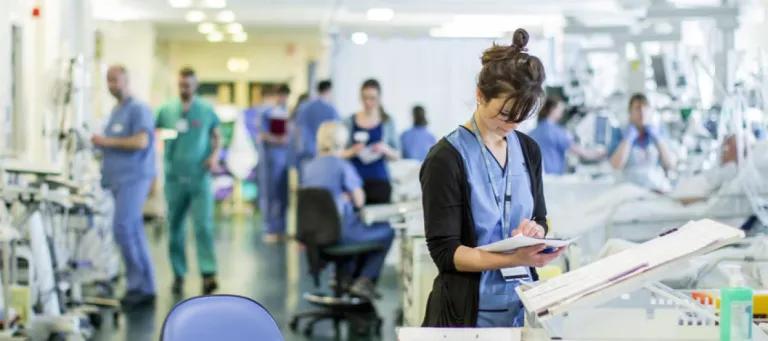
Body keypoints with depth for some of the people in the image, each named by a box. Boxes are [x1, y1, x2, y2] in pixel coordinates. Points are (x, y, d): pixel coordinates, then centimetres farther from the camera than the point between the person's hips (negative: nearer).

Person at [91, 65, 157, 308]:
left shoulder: (138, 109, -7)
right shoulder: (115, 111, 20)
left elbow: (141, 141, -19)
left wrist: (108, 142, -15)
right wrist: (100, 144, 9)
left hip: (134, 177, -9)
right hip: (119, 178, 9)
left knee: (123, 229, -15)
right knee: (134, 233, 7)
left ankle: (139, 285, -9)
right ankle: (144, 287, 9)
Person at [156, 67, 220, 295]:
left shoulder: (206, 110, 4)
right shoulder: (166, 110, 4)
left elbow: (217, 136, 13)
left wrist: (215, 154, -5)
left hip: (199, 177, -2)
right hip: (174, 178, 2)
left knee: (204, 225, -11)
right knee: (175, 227, 8)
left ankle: (208, 274, -14)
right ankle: (178, 274, 18)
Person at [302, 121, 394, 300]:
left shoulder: (309, 167, 6)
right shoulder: (343, 166, -14)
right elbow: (359, 201, -12)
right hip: (341, 230, -8)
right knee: (387, 231, 12)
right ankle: (364, 281, 6)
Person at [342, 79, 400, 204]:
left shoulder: (387, 122, 7)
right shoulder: (349, 122, 5)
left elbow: (396, 156, 9)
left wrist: (385, 149, -11)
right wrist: (352, 151, -13)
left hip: (379, 181, 1)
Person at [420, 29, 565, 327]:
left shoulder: (528, 150, 4)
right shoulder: (446, 159, -15)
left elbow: (540, 220, 12)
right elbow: (445, 252, -18)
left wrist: (533, 231, -12)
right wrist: (514, 259, -30)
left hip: (523, 303, 5)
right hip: (470, 310, -5)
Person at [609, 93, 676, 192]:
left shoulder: (658, 135, 14)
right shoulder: (620, 136, 9)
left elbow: (670, 165, 2)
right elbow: (616, 165, -8)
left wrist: (657, 138, 0)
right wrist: (628, 138, -4)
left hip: (659, 189, 1)